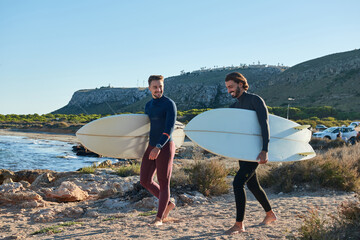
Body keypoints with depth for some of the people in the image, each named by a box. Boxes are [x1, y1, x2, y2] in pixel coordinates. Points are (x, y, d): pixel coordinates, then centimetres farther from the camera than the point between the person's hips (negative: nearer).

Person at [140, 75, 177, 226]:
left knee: (163, 183, 0)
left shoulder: (169, 104, -10)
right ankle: (168, 204, 25)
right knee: (145, 181, 7)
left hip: (165, 147, -8)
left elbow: (170, 128, -20)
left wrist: (158, 147, -30)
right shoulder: (148, 105, 13)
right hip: (151, 147, 8)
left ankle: (159, 218, 8)